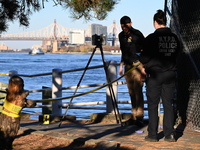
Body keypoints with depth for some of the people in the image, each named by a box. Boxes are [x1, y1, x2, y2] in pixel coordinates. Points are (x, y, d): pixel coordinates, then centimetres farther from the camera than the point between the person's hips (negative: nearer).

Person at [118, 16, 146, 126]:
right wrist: (121, 65, 20)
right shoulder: (121, 35, 14)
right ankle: (134, 116, 9)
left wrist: (143, 67, -15)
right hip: (128, 66, 7)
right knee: (131, 92, 6)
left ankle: (139, 116, -12)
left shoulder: (137, 34, -8)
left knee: (138, 91, -12)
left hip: (137, 65, -7)